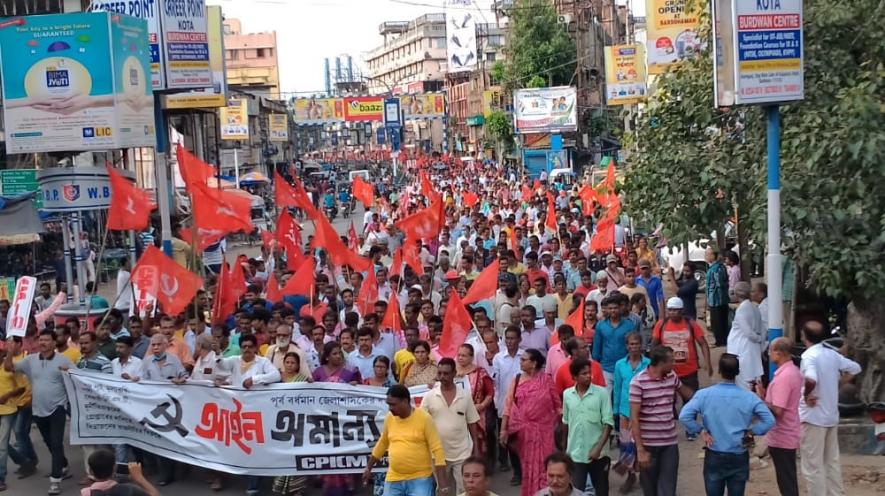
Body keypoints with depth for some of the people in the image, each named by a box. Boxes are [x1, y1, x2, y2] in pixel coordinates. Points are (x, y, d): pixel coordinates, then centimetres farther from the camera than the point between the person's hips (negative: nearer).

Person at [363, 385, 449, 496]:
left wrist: (443, 484, -17)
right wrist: (368, 467, 26)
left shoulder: (424, 418, -11)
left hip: (420, 479, -5)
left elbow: (437, 450, -12)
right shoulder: (389, 418, 3)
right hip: (394, 480, 5)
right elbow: (382, 443, 20)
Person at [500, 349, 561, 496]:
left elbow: (557, 404, 0)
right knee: (528, 464, 11)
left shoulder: (547, 380, -4)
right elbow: (508, 406, -2)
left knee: (543, 464, 3)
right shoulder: (517, 380, -1)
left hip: (543, 430, -1)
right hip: (524, 430, 2)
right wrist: (503, 429, -6)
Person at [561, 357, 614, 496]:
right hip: (575, 454, 1)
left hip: (598, 454, -1)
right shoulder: (567, 394, 1)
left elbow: (608, 423, -9)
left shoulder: (602, 393, -8)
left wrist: (598, 448, -17)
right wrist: (564, 447, 18)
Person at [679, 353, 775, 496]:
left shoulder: (704, 394, -10)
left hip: (714, 457, 0)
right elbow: (769, 420, -9)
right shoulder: (749, 397, -7)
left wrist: (701, 431, -5)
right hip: (739, 457, 0)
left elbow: (684, 416, -18)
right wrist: (750, 431, 0)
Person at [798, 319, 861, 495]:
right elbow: (855, 368, 18)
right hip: (832, 416, 8)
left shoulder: (809, 356, -19)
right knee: (832, 462, 17)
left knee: (813, 466, 0)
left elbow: (811, 380, -37)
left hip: (813, 417, -8)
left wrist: (806, 396, -21)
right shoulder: (832, 354, 4)